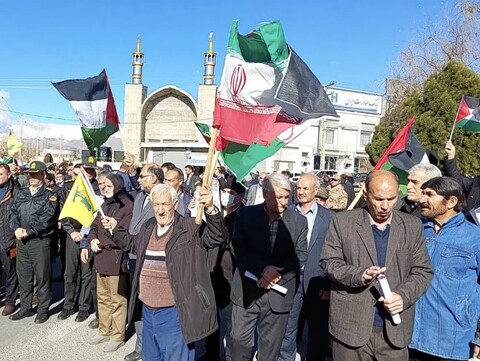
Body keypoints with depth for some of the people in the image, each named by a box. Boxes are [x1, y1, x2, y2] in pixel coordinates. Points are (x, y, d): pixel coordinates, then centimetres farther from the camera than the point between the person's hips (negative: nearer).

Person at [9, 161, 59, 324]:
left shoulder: (50, 195, -3)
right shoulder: (20, 193, 13)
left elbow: (47, 218, -13)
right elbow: (13, 213, 6)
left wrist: (28, 231, -17)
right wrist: (16, 228, -12)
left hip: (40, 241, -5)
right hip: (21, 241, 5)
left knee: (42, 277, 3)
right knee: (23, 276, 14)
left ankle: (43, 310, 16)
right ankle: (25, 308, 28)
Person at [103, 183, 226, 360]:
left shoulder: (190, 228, -13)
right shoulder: (148, 227, 8)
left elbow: (217, 236, -25)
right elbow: (135, 244, 26)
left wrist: (210, 209, -39)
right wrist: (116, 228, 21)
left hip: (174, 314, -7)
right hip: (148, 311, 7)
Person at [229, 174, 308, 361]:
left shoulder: (299, 221, -1)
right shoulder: (246, 215, -2)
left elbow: (300, 256, -3)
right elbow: (238, 248, -7)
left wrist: (275, 272, -15)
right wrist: (263, 268, -18)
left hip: (278, 294, 0)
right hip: (247, 290, 0)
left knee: (270, 345, 14)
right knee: (239, 341, 10)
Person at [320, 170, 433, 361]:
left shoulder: (413, 226, 5)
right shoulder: (342, 221, -3)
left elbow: (422, 271, 5)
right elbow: (329, 262, -3)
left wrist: (404, 295, -12)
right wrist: (358, 274, -20)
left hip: (395, 328, 2)